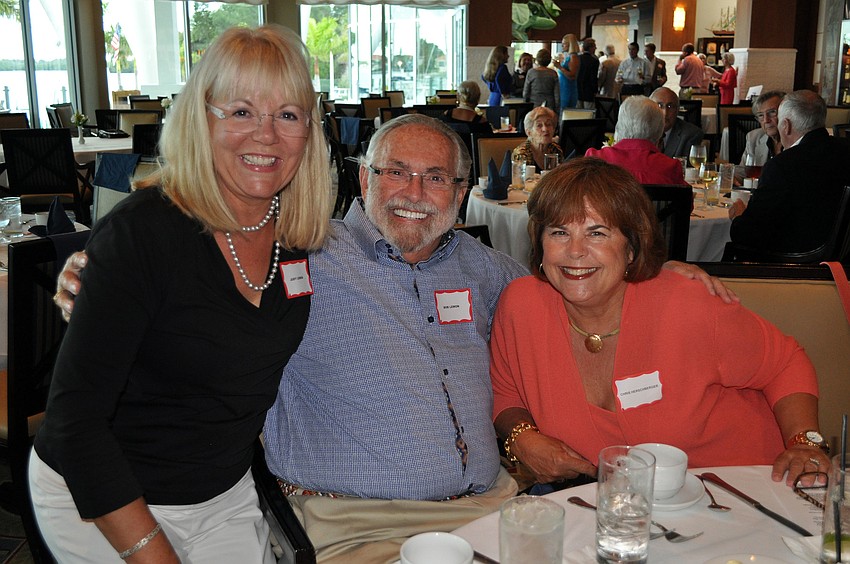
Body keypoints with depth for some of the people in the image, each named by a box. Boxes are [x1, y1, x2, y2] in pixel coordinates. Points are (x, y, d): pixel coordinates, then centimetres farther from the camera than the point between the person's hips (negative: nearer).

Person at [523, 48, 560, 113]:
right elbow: (557, 94, 1)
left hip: (534, 105, -1)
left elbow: (525, 92, 3)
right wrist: (556, 109, 10)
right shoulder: (553, 74, 0)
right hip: (550, 106, 1)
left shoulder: (531, 72, -2)